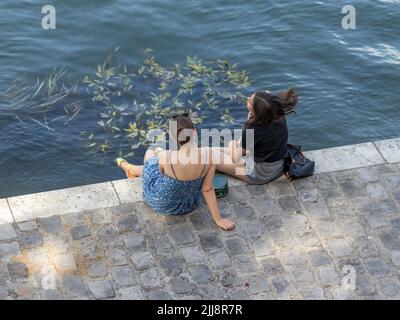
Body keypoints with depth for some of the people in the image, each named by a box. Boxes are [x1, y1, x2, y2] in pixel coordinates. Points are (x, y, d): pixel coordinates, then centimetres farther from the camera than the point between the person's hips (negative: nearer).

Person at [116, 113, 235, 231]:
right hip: (189, 205, 3)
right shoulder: (209, 155, -27)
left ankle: (126, 166, 60)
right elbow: (207, 189, -18)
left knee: (150, 153, 24)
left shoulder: (165, 156, -33)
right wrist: (218, 219, -7)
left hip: (161, 204, -3)